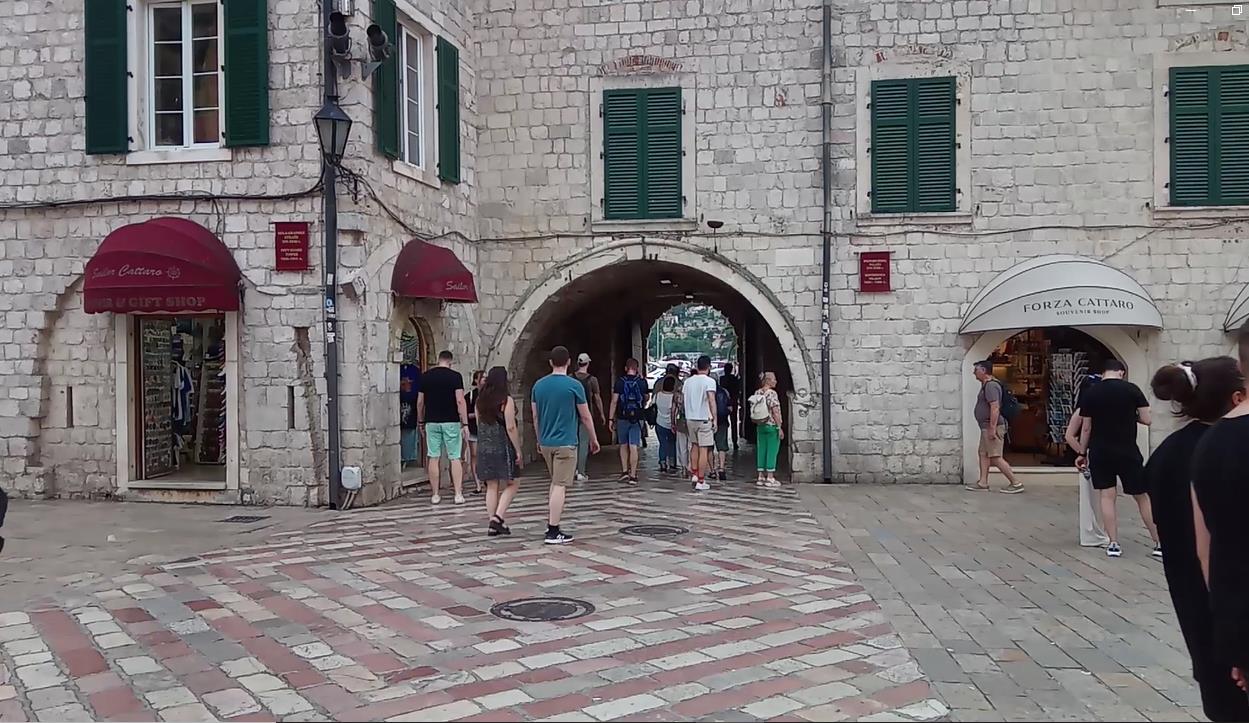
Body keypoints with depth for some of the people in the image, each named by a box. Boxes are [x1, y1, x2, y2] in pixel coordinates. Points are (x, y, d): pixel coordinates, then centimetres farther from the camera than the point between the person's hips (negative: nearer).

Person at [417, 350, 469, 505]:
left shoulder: (425, 376, 4)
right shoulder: (455, 376, -5)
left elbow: (420, 402, 7)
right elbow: (460, 401, -11)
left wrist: (420, 421, 19)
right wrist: (465, 423, -9)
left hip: (432, 422, 2)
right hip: (451, 422, -2)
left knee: (434, 458, 6)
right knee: (455, 458, 2)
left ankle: (435, 495, 9)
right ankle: (458, 494, -2)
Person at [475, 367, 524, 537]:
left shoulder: (480, 400, 7)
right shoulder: (506, 400, -11)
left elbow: (479, 425, 12)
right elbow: (511, 427, -14)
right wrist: (518, 450, -9)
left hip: (484, 448, 6)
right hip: (503, 447, -6)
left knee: (491, 487, 9)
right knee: (511, 485, 6)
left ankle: (493, 524, 10)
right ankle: (498, 517, -8)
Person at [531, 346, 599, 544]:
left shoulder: (539, 385, 4)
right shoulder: (574, 386, -10)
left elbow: (535, 417, 12)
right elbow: (585, 417, -4)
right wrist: (594, 439, 9)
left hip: (546, 443, 6)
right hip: (565, 443, -6)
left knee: (556, 482, 21)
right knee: (560, 485, -4)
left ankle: (552, 523, 21)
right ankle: (553, 532, -4)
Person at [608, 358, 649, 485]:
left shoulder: (620, 382, -4)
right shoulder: (642, 382, 0)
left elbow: (614, 401, -6)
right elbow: (647, 397, 18)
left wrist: (610, 419, -1)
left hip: (622, 418, 0)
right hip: (637, 418, 0)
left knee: (623, 445, 15)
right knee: (634, 447, -1)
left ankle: (624, 471, 12)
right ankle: (633, 475, -4)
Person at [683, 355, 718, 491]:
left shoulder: (688, 381, 8)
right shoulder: (709, 381, -10)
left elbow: (685, 401, 13)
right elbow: (711, 401, -19)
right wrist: (715, 419, -15)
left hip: (690, 418, 6)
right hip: (704, 419, -6)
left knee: (694, 446, 22)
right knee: (704, 450, -1)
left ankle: (694, 474, 19)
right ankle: (700, 482, 0)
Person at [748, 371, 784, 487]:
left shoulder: (757, 393, 6)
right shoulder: (772, 393, -14)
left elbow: (753, 411, 10)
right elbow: (775, 412, -17)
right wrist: (780, 428, -13)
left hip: (760, 426, 7)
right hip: (772, 426, -7)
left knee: (761, 451, 10)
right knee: (772, 451, 0)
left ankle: (760, 477, 13)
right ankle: (770, 478, 1)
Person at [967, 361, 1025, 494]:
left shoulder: (991, 386, -17)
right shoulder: (986, 385, 17)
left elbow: (995, 408, -25)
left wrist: (992, 428, -28)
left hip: (993, 427, -11)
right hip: (986, 427, 11)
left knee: (996, 457, -10)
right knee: (983, 454, 12)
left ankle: (1015, 483, -6)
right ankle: (983, 483, 15)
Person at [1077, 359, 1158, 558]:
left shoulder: (1090, 394, -1)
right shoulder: (1131, 389, -6)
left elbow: (1086, 428, 1)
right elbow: (1146, 419, -6)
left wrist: (1083, 453, 11)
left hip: (1099, 453, 1)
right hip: (1127, 452, -1)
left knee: (1107, 496, 6)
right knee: (1142, 497, 8)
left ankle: (1113, 543, 4)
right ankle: (1160, 543, 12)